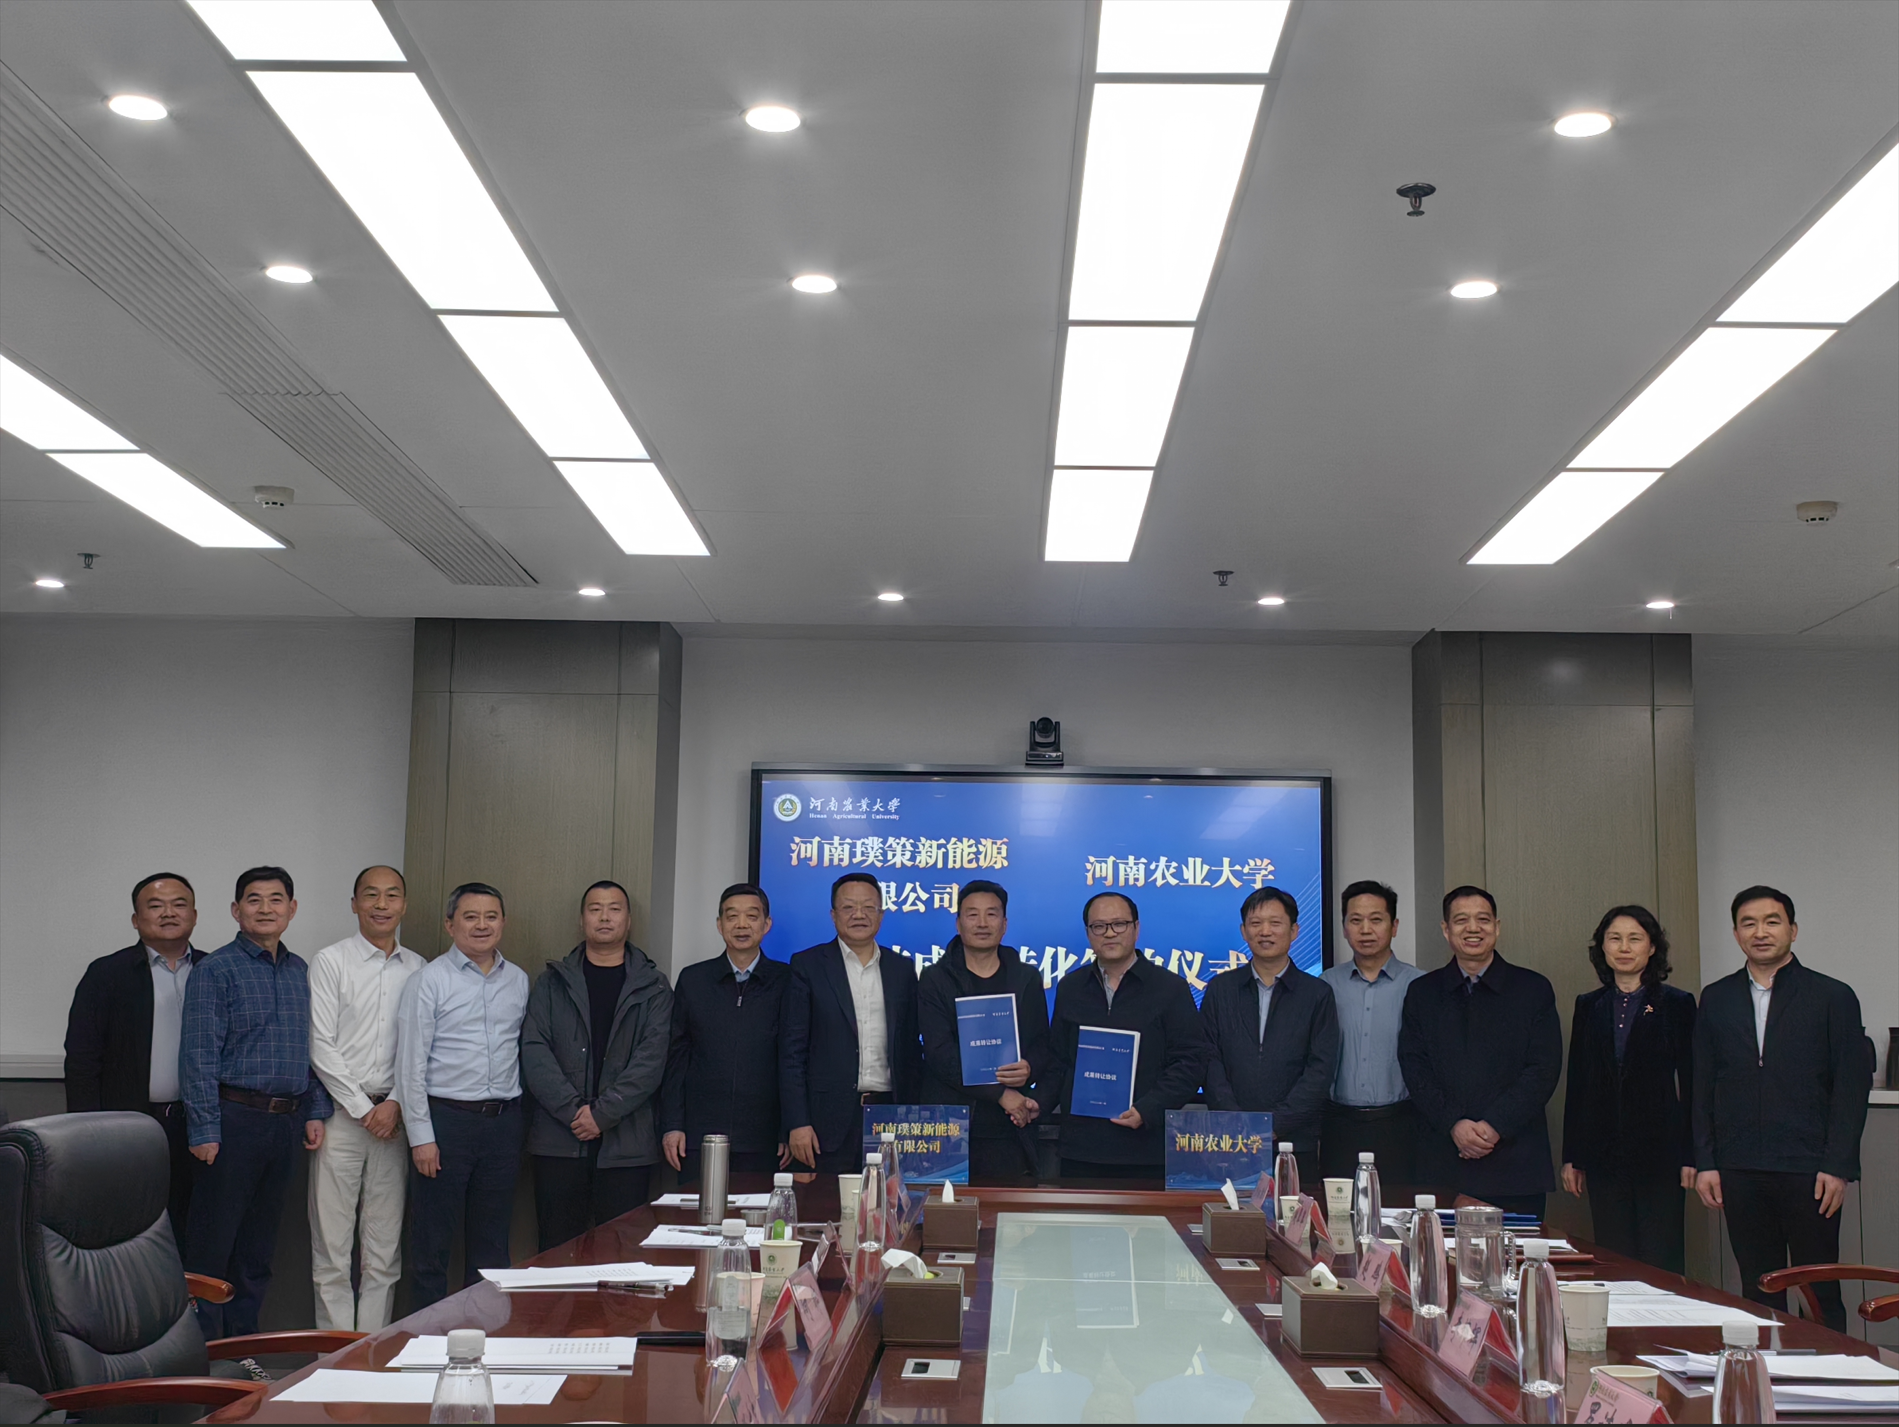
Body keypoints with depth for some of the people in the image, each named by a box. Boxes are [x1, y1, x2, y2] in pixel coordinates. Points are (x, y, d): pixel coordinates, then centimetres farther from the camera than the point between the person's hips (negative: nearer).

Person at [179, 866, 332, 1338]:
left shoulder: (300, 971, 13)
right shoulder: (217, 971, -6)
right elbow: (198, 1055, -10)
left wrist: (316, 1112, 9)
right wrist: (204, 1129, -15)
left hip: (287, 1121, 6)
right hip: (235, 1118, -6)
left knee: (259, 1244, 13)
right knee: (213, 1241, -2)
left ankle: (244, 1338, 22)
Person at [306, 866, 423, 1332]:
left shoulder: (417, 969, 9)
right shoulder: (330, 962, 0)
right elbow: (321, 1046, -6)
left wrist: (396, 1105, -6)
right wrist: (363, 1109, -9)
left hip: (394, 1116, 3)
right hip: (341, 1113, -3)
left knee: (385, 1249, 6)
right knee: (332, 1246, -1)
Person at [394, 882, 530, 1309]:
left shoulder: (518, 981, 10)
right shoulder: (429, 980, -4)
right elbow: (411, 1063, -6)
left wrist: (516, 1120, 7)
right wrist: (421, 1135, -10)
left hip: (503, 1120, 4)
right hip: (446, 1118, -4)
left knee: (492, 1242, 10)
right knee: (433, 1243, 2)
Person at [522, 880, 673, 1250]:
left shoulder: (652, 987, 8)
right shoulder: (554, 981, 11)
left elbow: (652, 1059, -3)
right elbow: (534, 1051, 1)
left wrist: (603, 1113, -12)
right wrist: (573, 1110, -11)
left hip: (627, 1145, -1)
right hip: (558, 1140, 1)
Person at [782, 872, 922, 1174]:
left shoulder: (901, 970, 12)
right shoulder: (807, 965, 4)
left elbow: (912, 1050, 14)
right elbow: (792, 1050, 0)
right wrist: (798, 1123, -8)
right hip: (830, 1119, -2)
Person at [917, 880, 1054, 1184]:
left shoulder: (1027, 979, 13)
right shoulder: (934, 979, 4)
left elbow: (1044, 1047, 13)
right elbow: (940, 1053, -7)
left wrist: (1030, 1068, -11)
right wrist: (1001, 1093, -13)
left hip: (1010, 1134, 2)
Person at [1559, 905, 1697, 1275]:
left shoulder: (1677, 1004, 1)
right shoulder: (1589, 1006, 10)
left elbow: (1691, 1082, -1)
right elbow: (1577, 1084, 11)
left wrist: (1692, 1155, -7)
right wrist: (1571, 1157, 7)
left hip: (1658, 1148, -3)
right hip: (1603, 1153, 3)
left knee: (1662, 1259, -2)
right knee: (1613, 1258, 5)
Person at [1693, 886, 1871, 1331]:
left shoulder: (1833, 997, 3)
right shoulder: (1716, 999, 11)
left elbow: (1853, 1087, -1)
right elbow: (1703, 1088, 12)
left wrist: (1838, 1166, -8)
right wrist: (1705, 1162, 5)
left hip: (1809, 1172, -3)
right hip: (1739, 1173, 3)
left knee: (1821, 1291, 1)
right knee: (1758, 1291, 6)